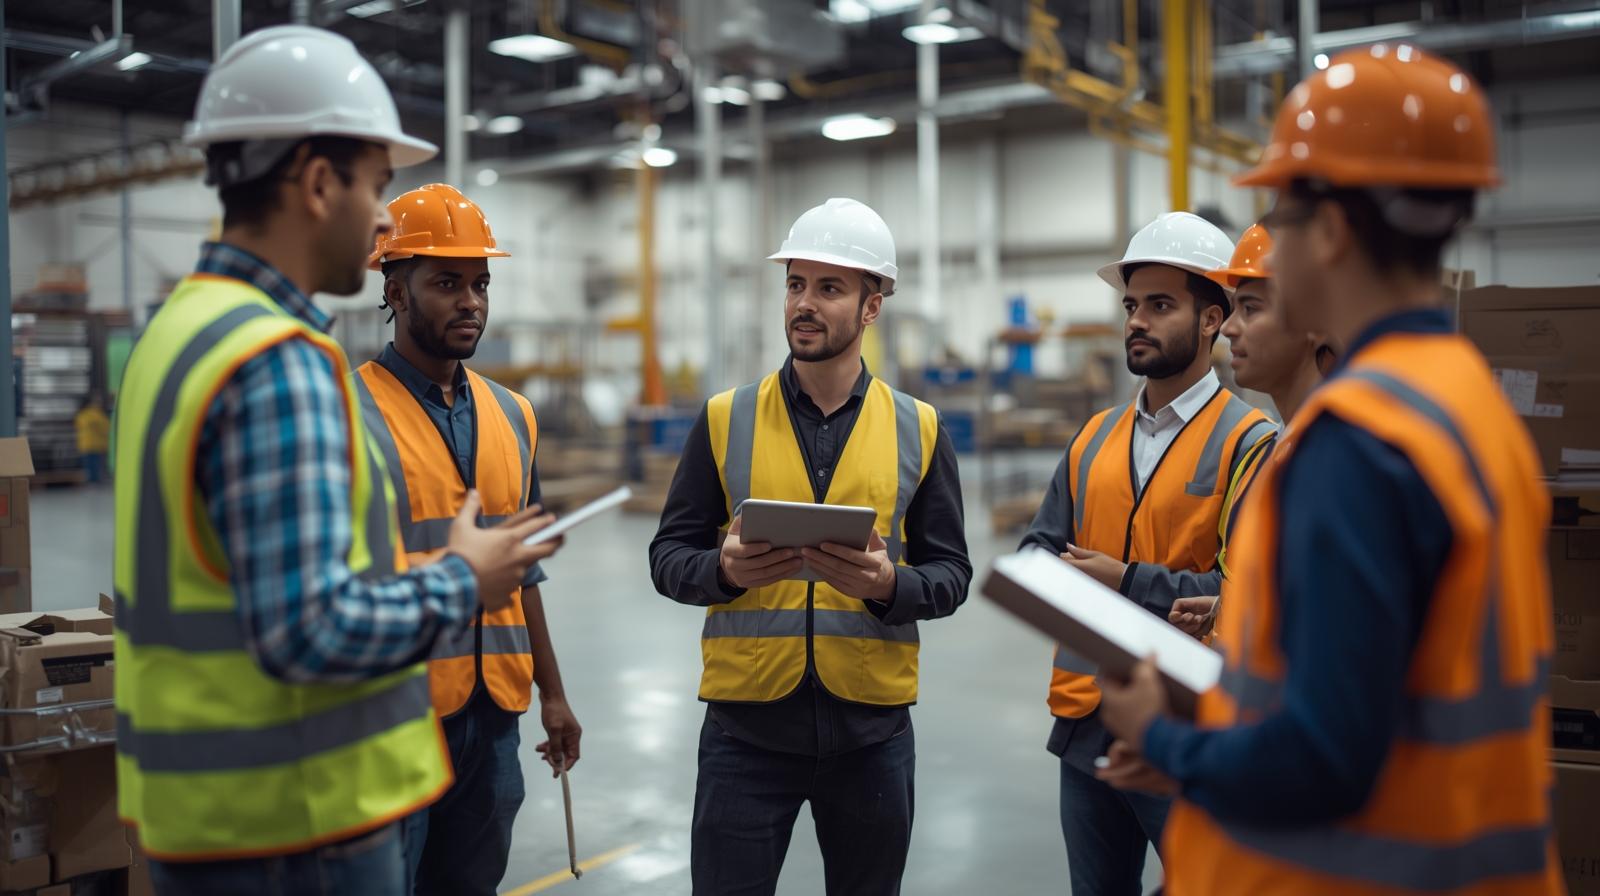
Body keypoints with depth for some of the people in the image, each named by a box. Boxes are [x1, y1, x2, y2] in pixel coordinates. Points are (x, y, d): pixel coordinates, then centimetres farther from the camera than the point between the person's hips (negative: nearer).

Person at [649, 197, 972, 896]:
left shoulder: (918, 430, 3)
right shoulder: (726, 420, 1)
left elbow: (950, 574, 3)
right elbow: (669, 558, 3)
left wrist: (887, 584, -18)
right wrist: (726, 569, -19)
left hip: (871, 728, 1)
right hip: (746, 723, -1)